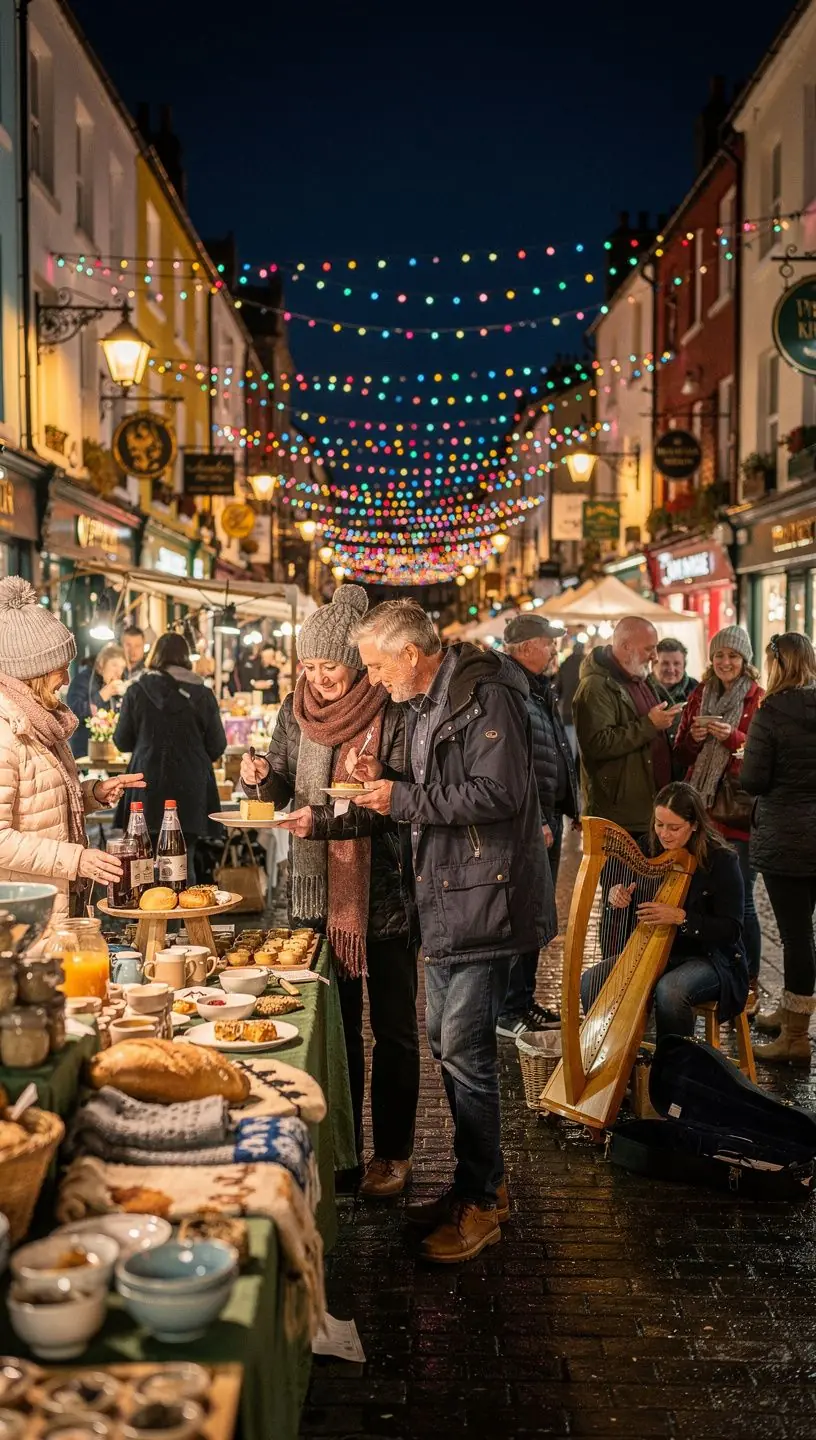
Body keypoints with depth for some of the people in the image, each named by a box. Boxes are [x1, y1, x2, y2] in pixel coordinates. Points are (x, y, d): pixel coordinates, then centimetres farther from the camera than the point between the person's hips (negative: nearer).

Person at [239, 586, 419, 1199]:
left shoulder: (392, 715, -12)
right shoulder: (297, 709, 4)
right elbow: (284, 788, 11)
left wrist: (327, 820, -24)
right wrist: (263, 776, -10)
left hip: (384, 891, -5)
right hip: (319, 891, 5)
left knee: (393, 1029, 8)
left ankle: (394, 1153, 21)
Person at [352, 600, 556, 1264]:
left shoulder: (485, 695, -16)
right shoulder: (428, 703, 15)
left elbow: (498, 793, -25)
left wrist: (405, 799, -18)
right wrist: (385, 780, 3)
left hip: (485, 897, -10)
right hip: (446, 898, 10)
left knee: (464, 1048, -6)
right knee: (447, 1042, 15)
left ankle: (481, 1202, 9)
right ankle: (481, 1181, 29)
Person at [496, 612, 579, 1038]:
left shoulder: (542, 690, 16)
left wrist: (566, 809, 16)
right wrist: (535, 822, -21)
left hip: (549, 817, 10)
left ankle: (524, 999, 27)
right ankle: (510, 1012, 6)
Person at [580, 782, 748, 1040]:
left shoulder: (721, 860, -14)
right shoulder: (650, 849, -1)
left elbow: (731, 929, -16)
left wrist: (680, 917, -28)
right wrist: (617, 898, -17)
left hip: (711, 957, -5)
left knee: (670, 991, -36)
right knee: (592, 981, -15)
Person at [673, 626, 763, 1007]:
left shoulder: (758, 700, -1)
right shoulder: (698, 696, 12)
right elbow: (680, 755, 15)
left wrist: (733, 737, -18)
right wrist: (692, 738, -6)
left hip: (741, 811, -4)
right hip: (700, 809, 4)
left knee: (740, 900, -2)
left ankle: (749, 983, 11)